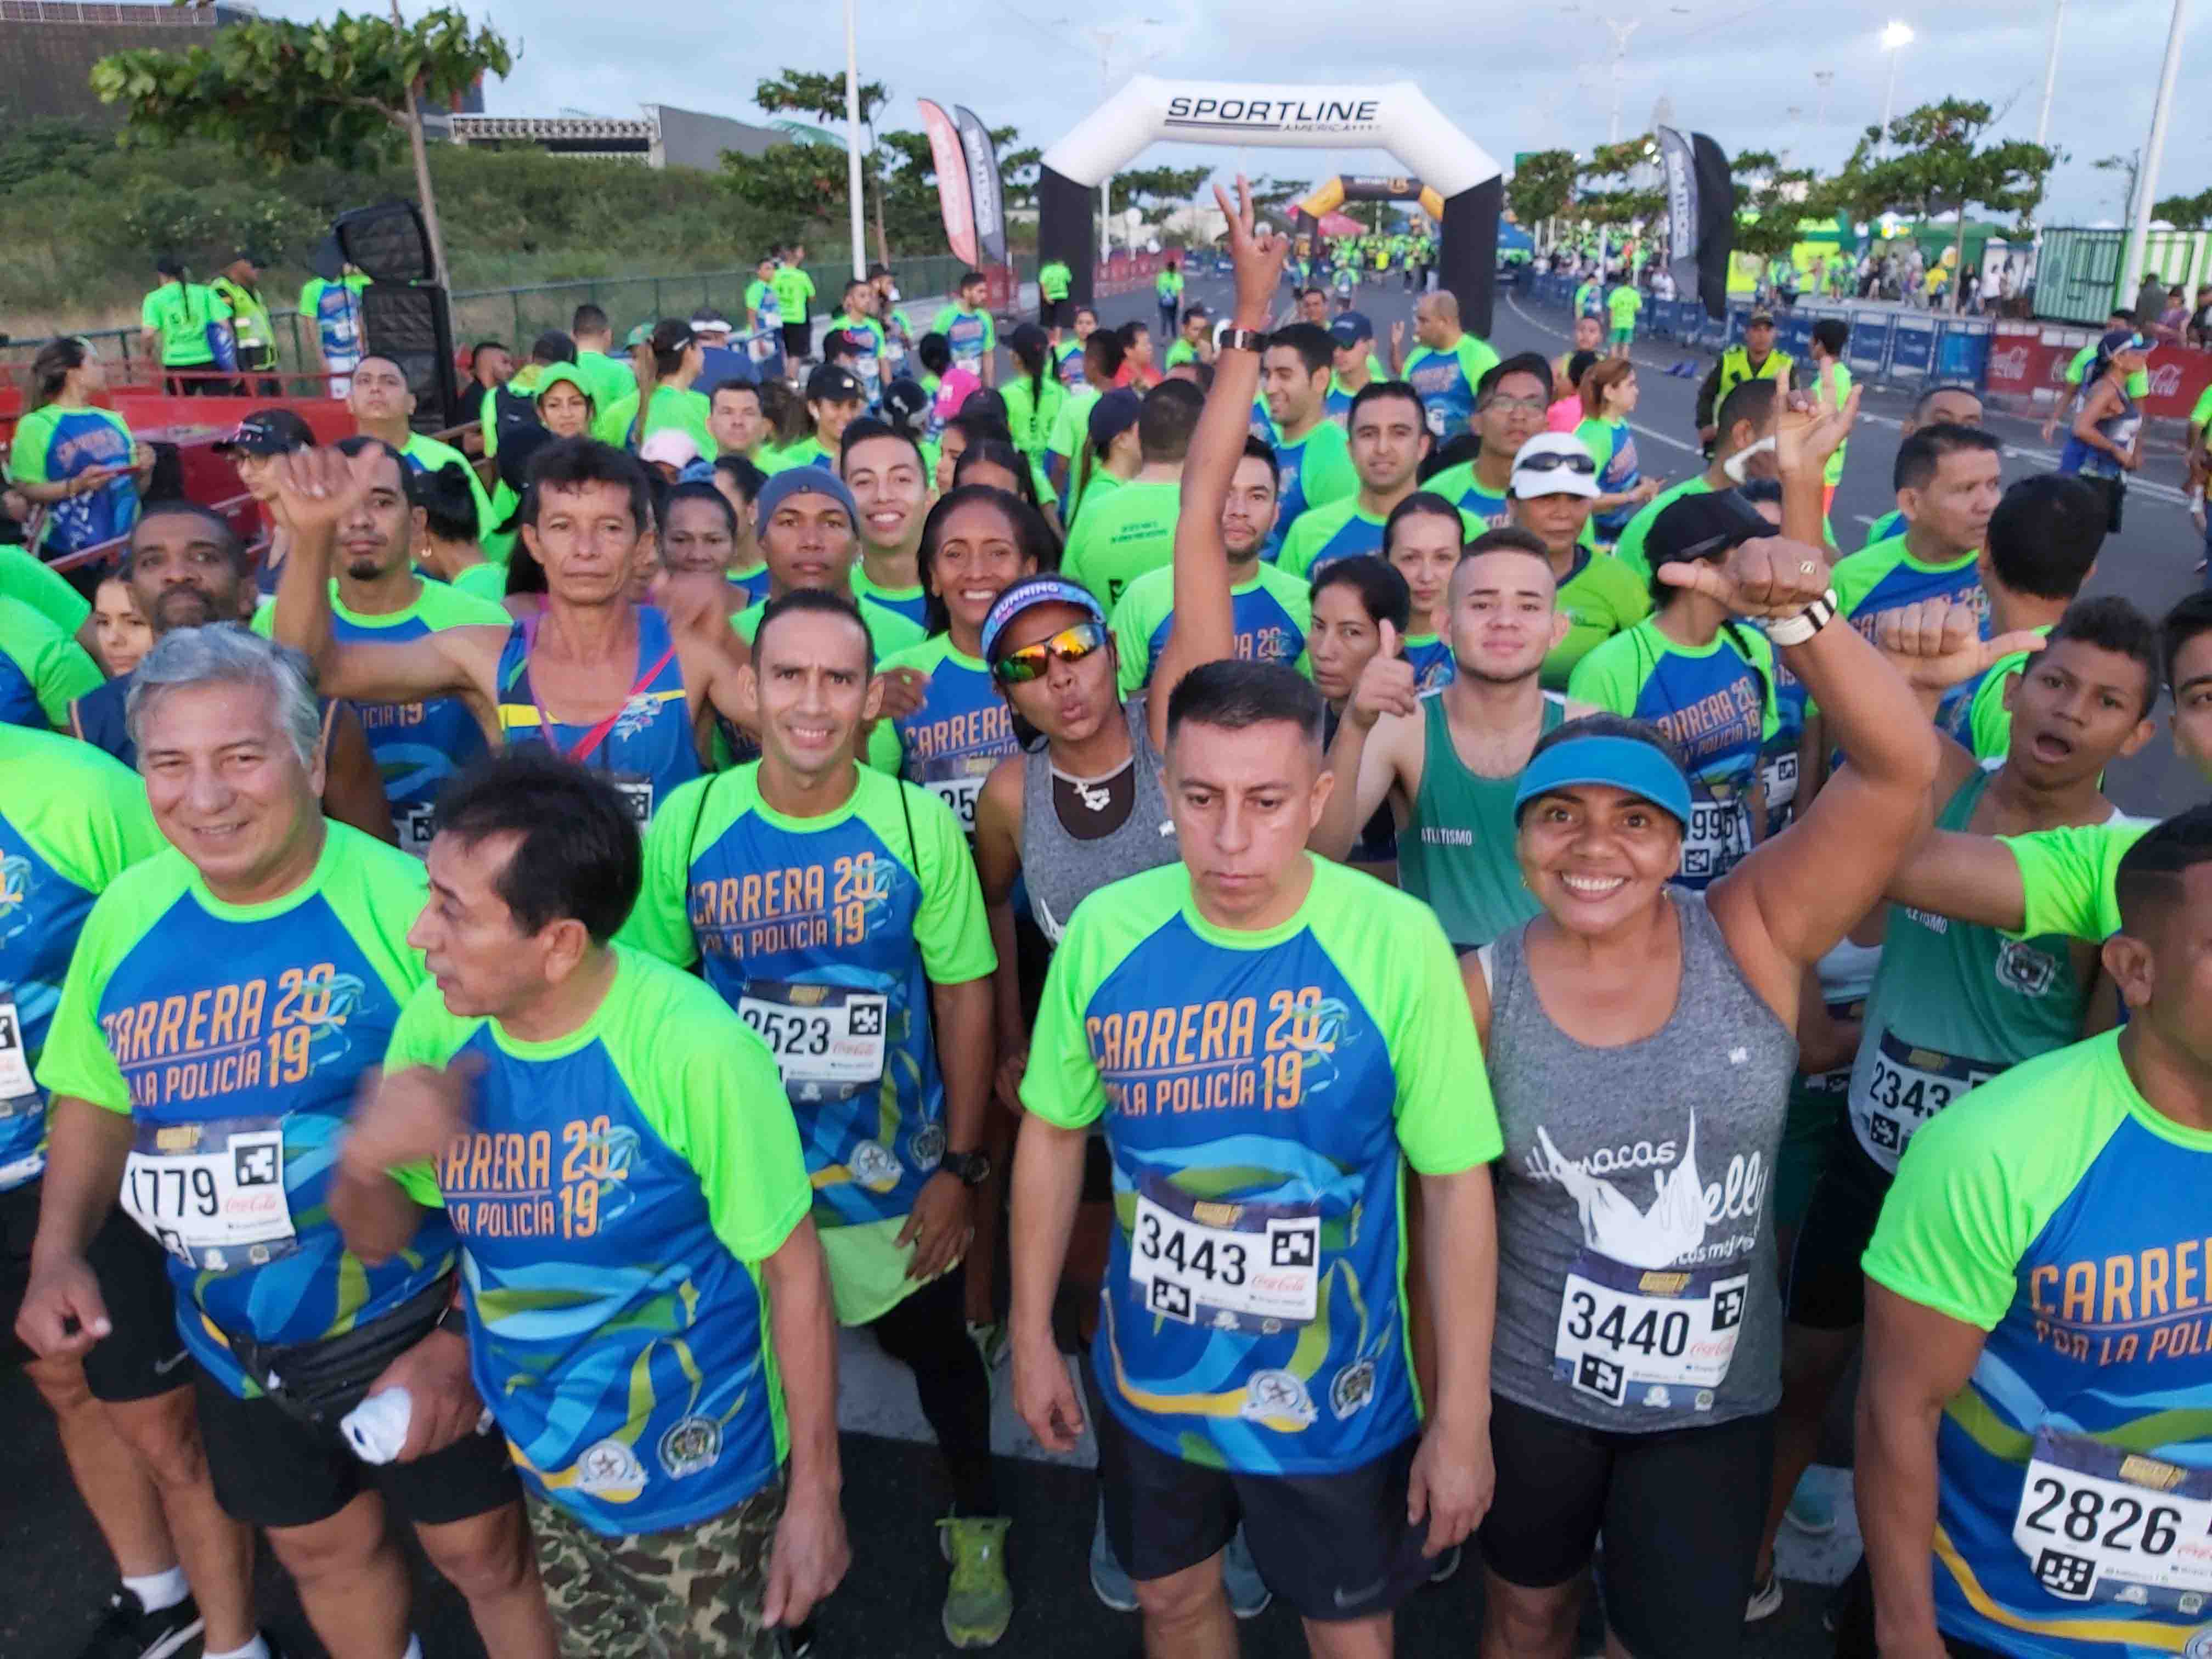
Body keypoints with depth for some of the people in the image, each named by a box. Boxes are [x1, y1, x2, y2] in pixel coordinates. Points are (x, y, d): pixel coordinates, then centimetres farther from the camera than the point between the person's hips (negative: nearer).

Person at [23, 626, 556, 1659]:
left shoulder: (402, 904, -24)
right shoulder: (126, 912, -6)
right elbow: (95, 1095, 11)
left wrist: (466, 1337, -19)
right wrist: (58, 1251, -3)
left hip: (413, 1332, -5)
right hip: (233, 1347, 5)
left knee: (483, 1553, 14)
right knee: (323, 1550, 26)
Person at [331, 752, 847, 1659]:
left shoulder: (696, 1050, -29)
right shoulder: (437, 1023, -12)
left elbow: (792, 1272, -19)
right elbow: (380, 1238, 1)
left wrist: (815, 1491, -12)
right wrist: (364, 1159, -22)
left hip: (702, 1487, -5)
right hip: (547, 1476, 5)